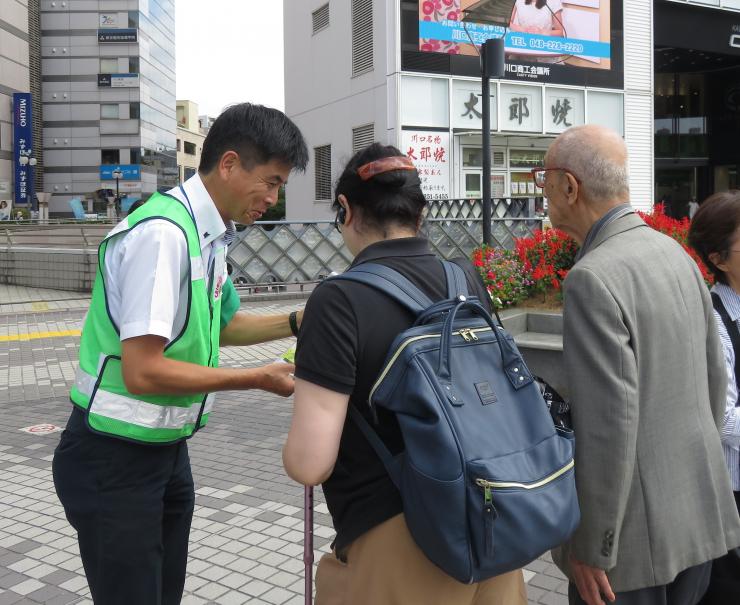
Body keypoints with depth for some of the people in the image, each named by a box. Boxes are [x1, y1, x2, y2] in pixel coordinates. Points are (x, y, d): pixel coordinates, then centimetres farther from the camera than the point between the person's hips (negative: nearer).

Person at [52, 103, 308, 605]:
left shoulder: (209, 234, 4)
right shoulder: (163, 233, -24)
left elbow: (223, 325, 20)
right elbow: (144, 372, -28)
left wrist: (297, 323, 4)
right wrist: (260, 378, -19)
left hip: (167, 449, 8)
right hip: (115, 459, -8)